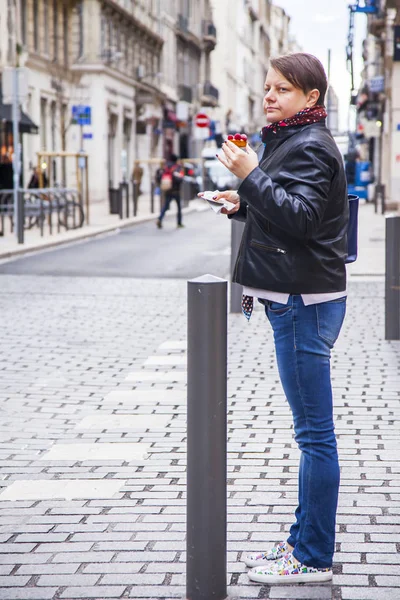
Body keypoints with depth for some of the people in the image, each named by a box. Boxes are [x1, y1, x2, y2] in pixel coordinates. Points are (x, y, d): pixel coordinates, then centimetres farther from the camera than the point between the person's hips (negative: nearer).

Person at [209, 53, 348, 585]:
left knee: (314, 433, -5)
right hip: (296, 299, 11)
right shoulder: (289, 142, 19)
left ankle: (314, 558, 0)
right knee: (311, 432, 15)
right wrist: (245, 204, 11)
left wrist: (252, 177, -25)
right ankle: (305, 539, 25)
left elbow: (301, 217, -23)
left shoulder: (311, 148, -12)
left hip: (305, 302, -11)